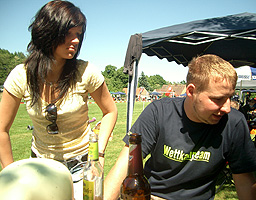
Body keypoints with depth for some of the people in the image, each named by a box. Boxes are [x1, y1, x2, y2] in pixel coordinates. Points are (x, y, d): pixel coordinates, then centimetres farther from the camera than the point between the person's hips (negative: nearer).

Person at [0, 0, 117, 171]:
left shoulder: (86, 72, -20)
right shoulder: (21, 76, -15)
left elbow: (110, 111, -6)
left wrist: (99, 152, -15)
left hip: (82, 162, -1)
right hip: (41, 164, 2)